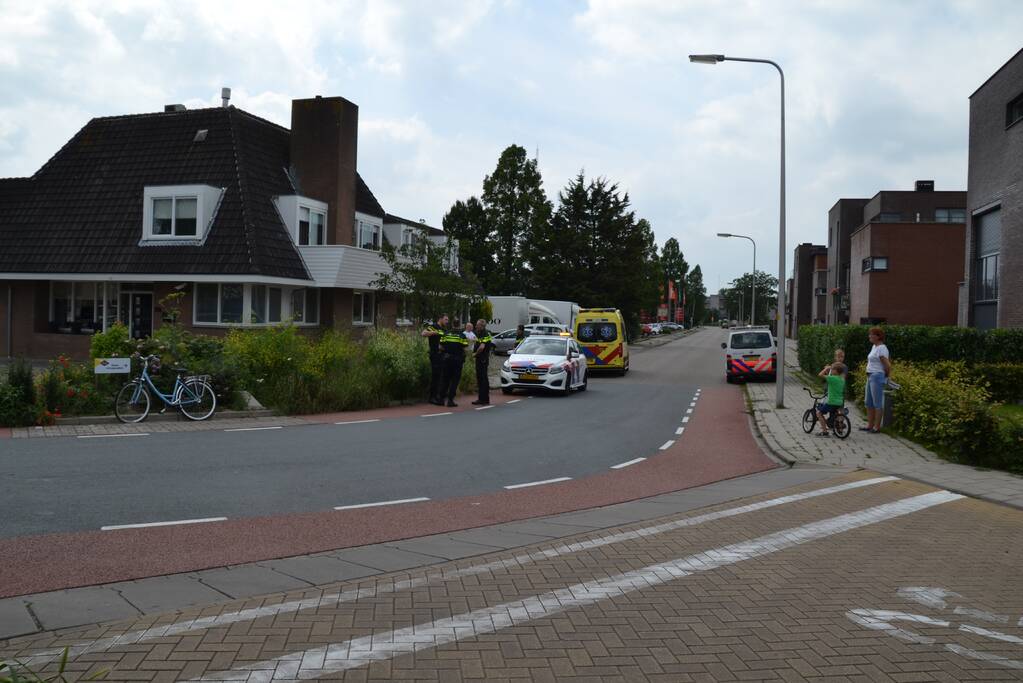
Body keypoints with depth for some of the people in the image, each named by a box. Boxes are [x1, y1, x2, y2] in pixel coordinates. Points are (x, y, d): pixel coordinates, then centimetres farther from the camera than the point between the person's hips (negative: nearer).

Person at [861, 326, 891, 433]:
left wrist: (885, 376, -5)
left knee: (877, 403, -5)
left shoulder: (881, 348, -15)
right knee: (868, 402, 14)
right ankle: (870, 425, 21)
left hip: (877, 377, -10)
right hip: (870, 377, 10)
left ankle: (877, 427, 0)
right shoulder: (874, 347, 14)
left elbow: (888, 365, -19)